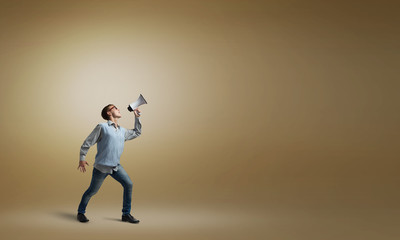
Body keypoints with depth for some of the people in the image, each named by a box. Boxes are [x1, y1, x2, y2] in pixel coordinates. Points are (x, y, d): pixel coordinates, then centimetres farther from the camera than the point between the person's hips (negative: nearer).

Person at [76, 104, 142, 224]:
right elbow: (87, 142, -3)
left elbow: (137, 132, 30)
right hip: (101, 166, -5)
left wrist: (137, 117, 22)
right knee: (92, 190, 3)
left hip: (116, 166, 6)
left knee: (128, 184, -9)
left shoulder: (122, 131, 13)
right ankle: (80, 213, 26)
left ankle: (126, 214, 2)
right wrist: (82, 158, -6)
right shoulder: (102, 127, -6)